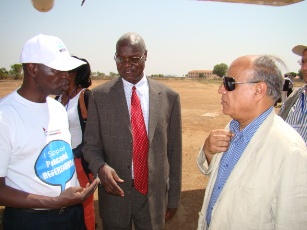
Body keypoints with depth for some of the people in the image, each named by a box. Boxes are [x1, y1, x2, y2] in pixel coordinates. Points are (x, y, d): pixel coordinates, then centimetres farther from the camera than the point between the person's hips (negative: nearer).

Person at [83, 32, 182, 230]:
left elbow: (174, 151, 0)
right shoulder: (100, 95, -6)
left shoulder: (169, 97, -5)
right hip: (115, 193, 0)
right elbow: (91, 145, -1)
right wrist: (101, 167, -23)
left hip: (154, 194, 1)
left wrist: (174, 198, 5)